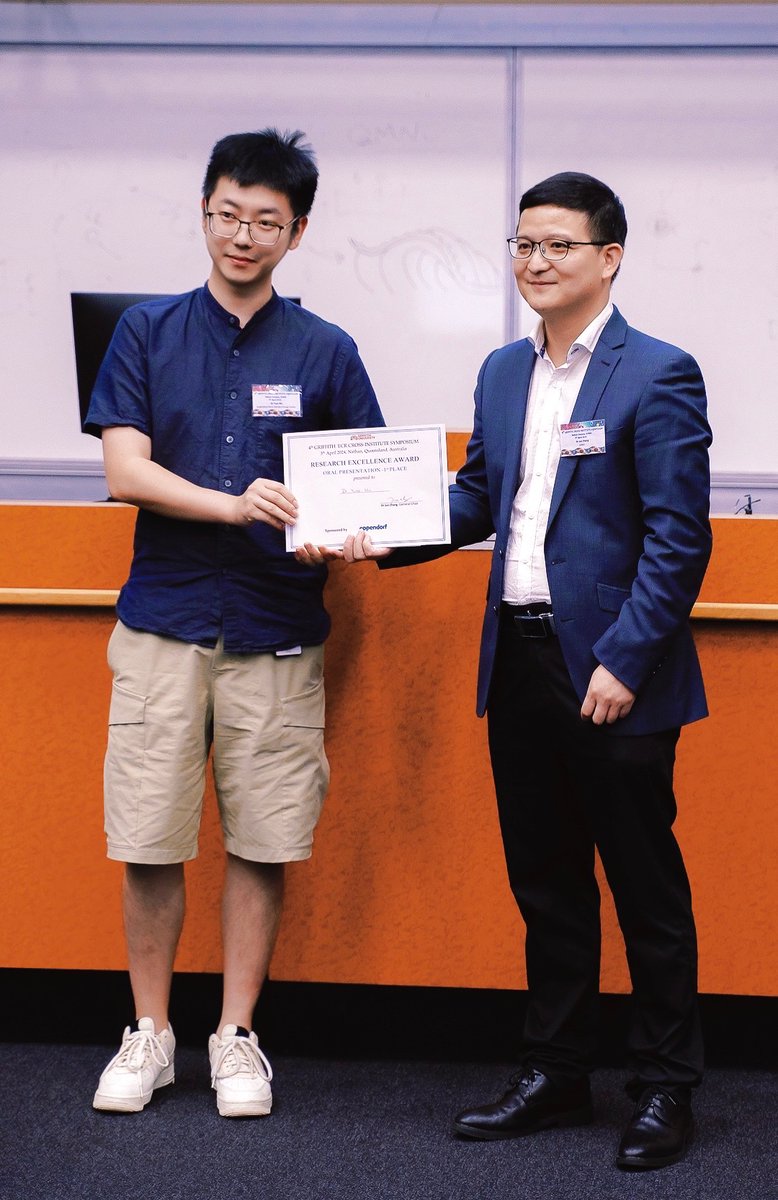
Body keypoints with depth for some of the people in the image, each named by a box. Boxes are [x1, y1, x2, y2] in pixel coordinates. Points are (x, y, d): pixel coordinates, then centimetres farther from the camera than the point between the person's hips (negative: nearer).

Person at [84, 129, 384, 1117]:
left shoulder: (324, 352, 6)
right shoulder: (147, 332, 5)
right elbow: (125, 471, -4)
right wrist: (235, 503, -19)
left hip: (276, 634, 0)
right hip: (163, 623, 0)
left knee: (263, 845, 4)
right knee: (149, 844, 2)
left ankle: (237, 1037, 18)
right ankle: (148, 1035, 18)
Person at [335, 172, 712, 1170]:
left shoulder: (658, 375, -9)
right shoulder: (503, 373, 12)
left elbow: (679, 536, -13)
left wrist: (623, 662, -18)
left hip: (612, 673, -7)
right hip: (520, 665, 7)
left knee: (645, 885, 4)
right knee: (545, 882, 15)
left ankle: (665, 1087, 17)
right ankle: (554, 1072, 27)